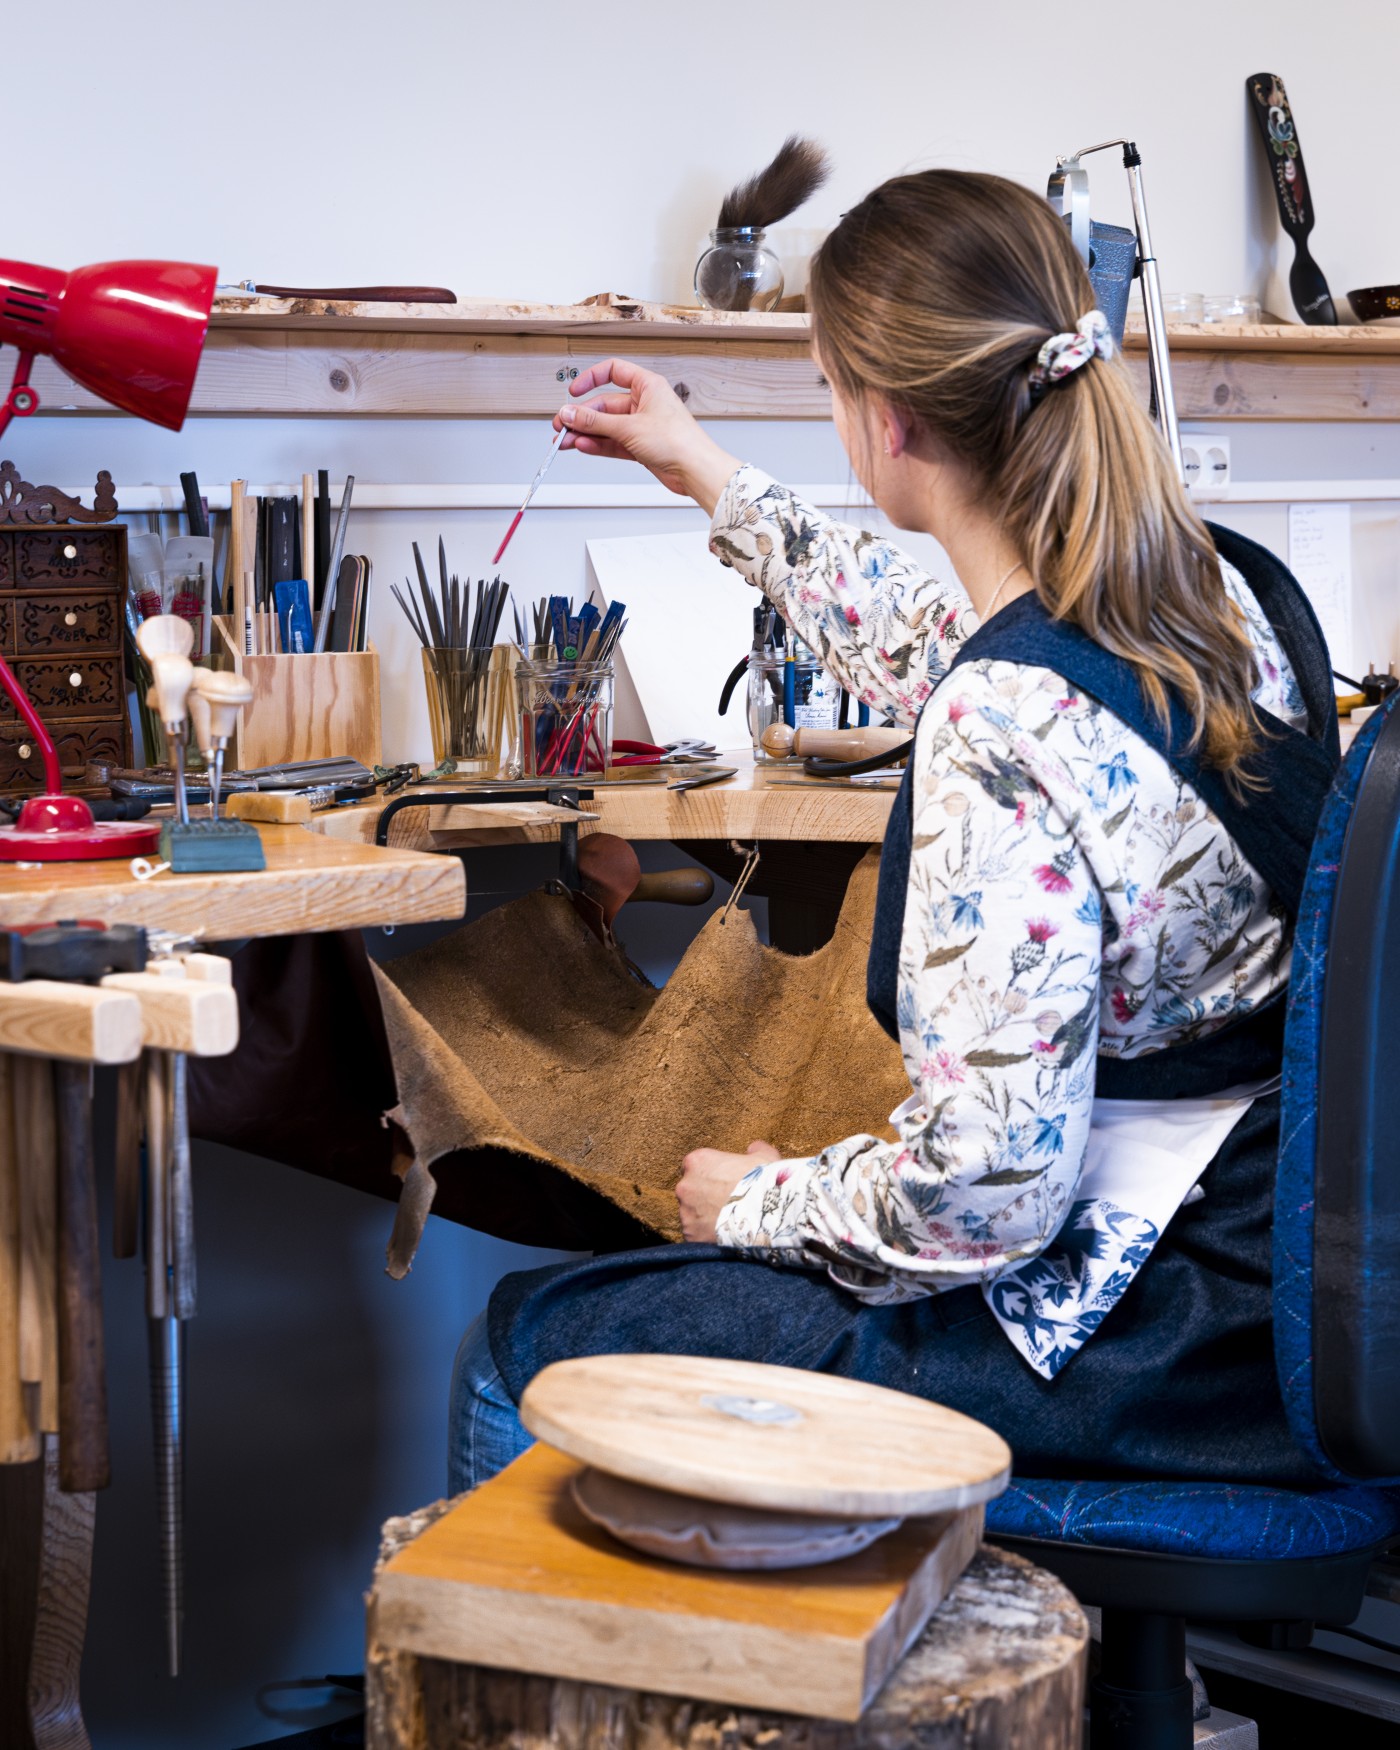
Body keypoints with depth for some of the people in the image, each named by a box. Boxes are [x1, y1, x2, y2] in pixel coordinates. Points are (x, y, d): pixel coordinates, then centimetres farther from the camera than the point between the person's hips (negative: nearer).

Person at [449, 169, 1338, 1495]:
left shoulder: (1004, 737, -29)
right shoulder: (1225, 589, 0)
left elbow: (979, 1193, -27)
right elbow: (936, 653, 22)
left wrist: (757, 1204, -8)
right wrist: (714, 483, 31)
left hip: (1151, 1355, -9)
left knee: (524, 1348, 2)